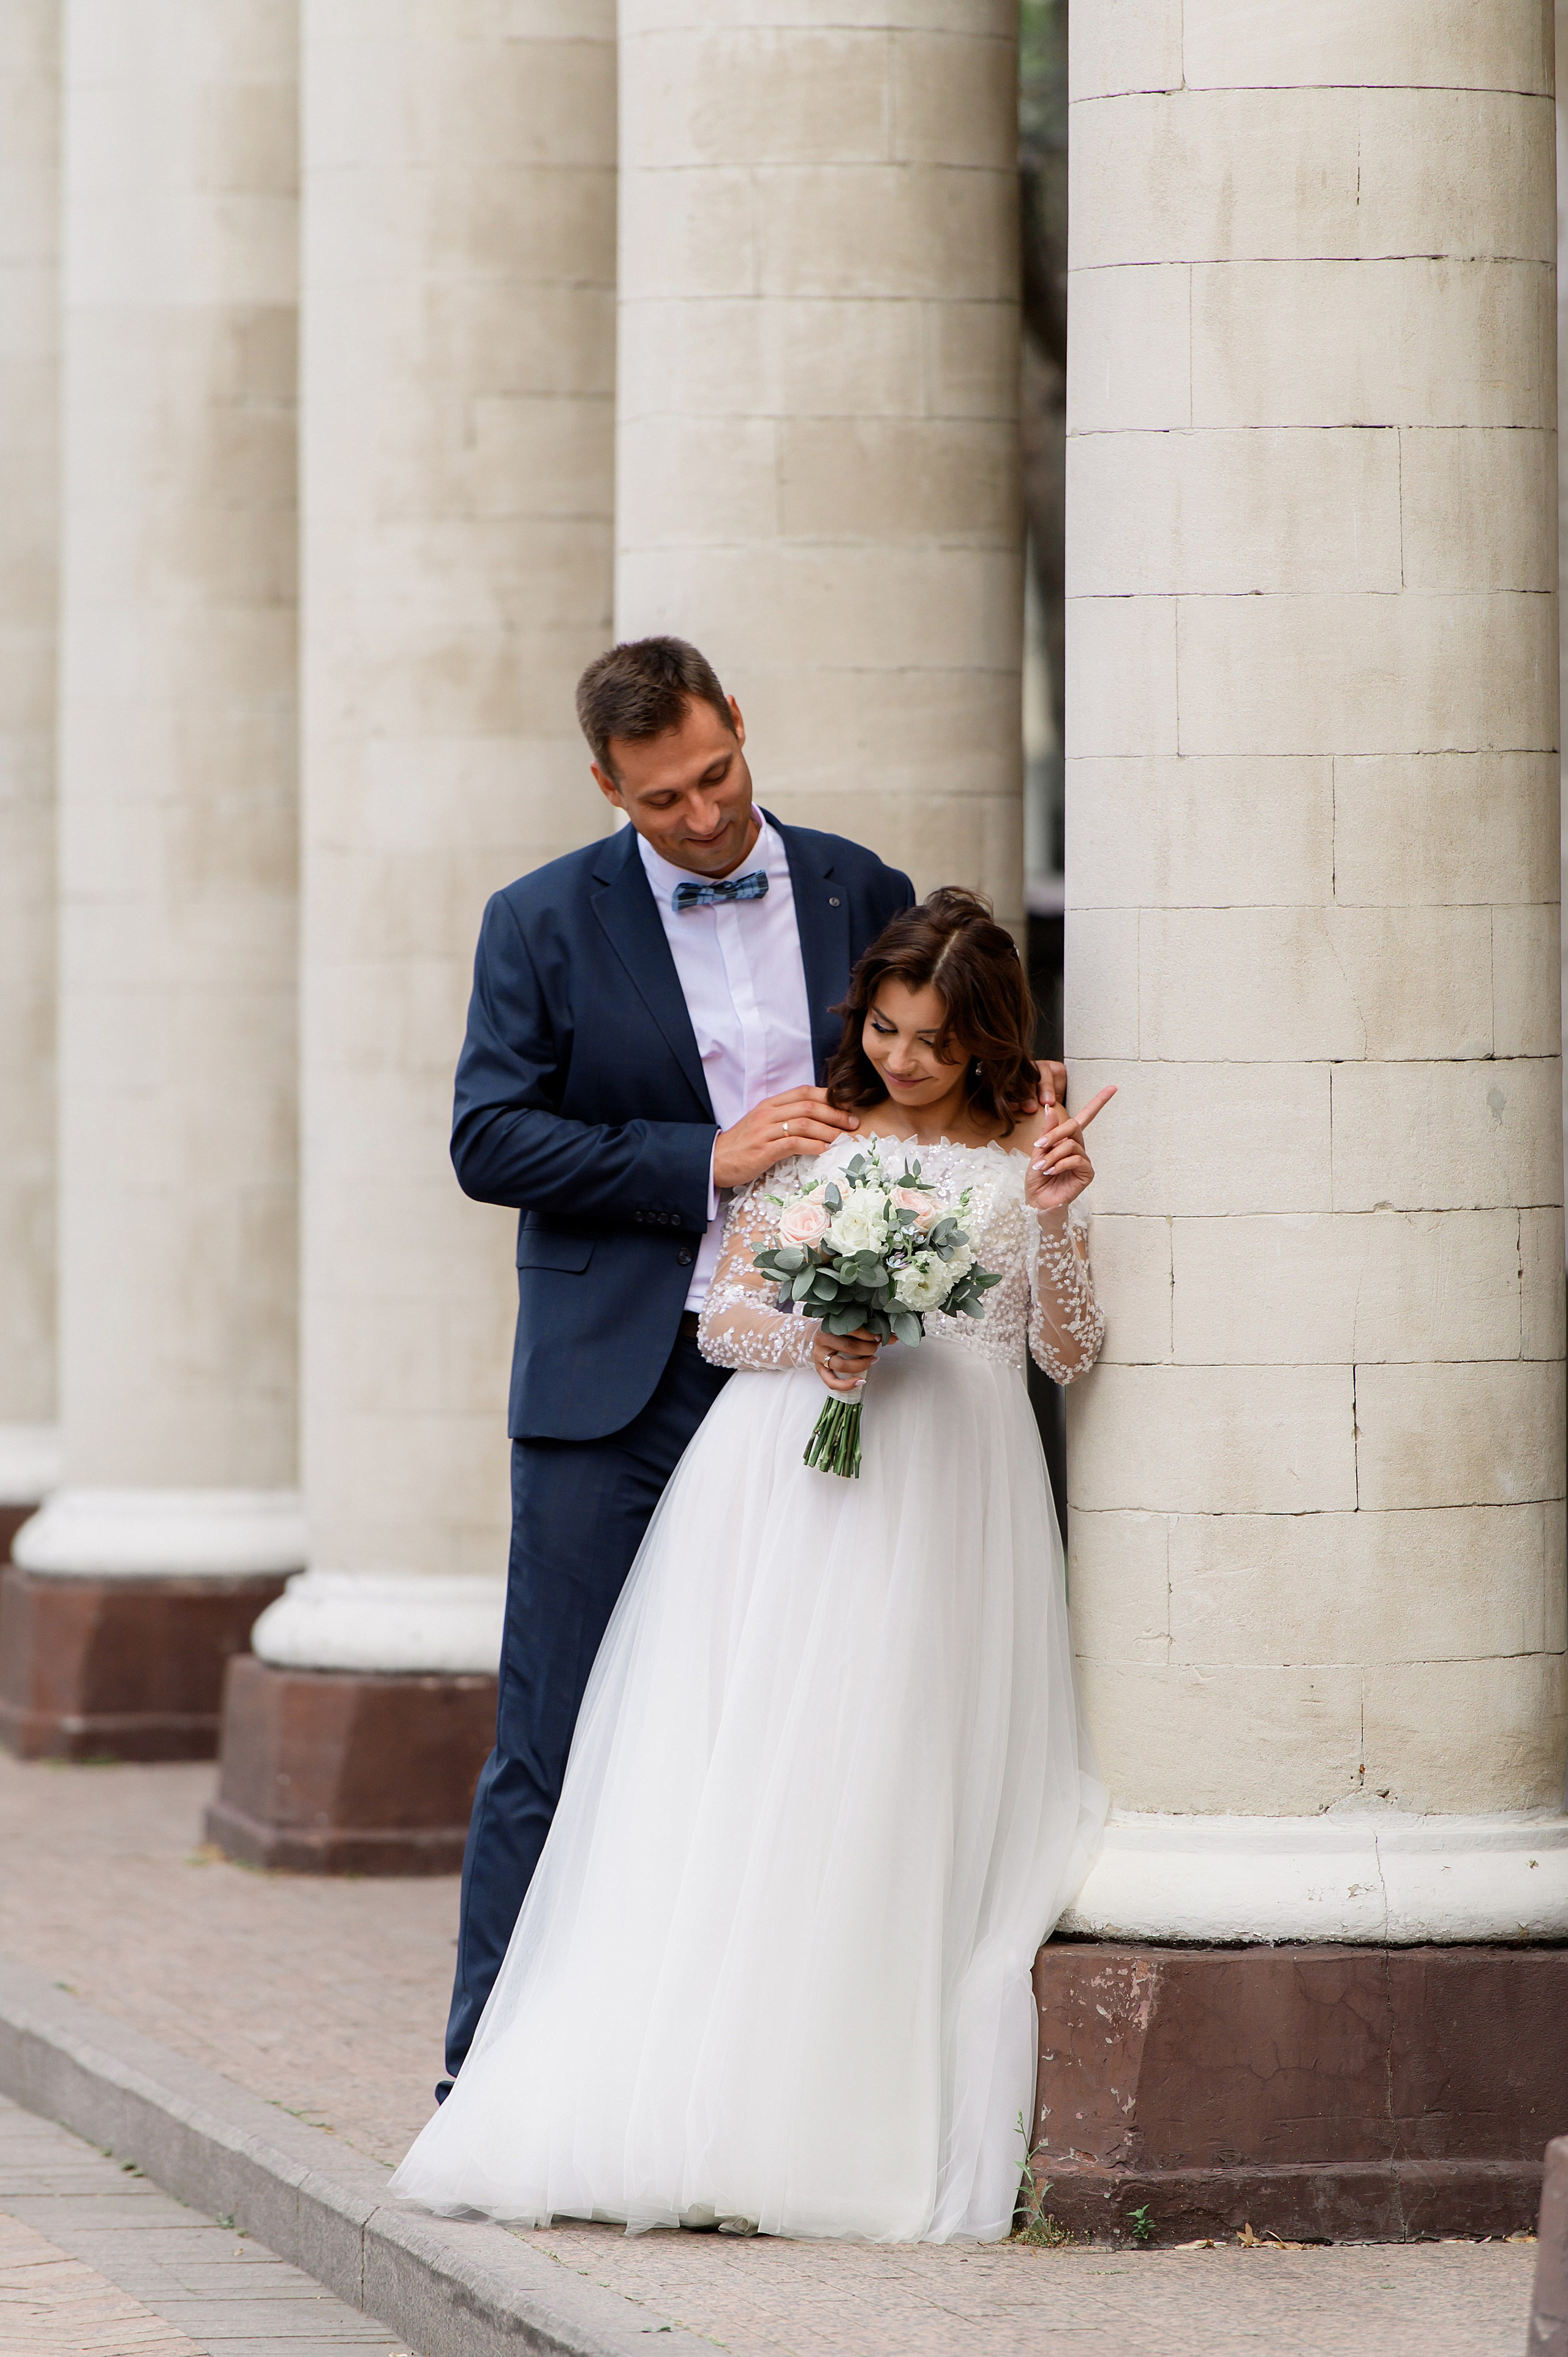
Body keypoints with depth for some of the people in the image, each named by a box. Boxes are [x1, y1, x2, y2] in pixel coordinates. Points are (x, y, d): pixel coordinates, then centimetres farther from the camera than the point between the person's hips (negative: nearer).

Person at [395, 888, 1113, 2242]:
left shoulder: (1029, 1149, 8)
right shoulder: (808, 1135, 11)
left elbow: (1069, 1355, 4)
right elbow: (723, 1318, 8)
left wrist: (1053, 1217, -11)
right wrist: (811, 1339, -12)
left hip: (950, 1504, -1)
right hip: (785, 1479, 1)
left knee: (890, 1808, -8)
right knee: (734, 1793, -7)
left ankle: (864, 2135, -8)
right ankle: (698, 2115, -9)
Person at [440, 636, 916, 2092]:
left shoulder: (860, 897, 9)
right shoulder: (546, 924, 1)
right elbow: (490, 1140, -6)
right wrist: (706, 1161, -13)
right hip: (614, 1390, -2)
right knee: (553, 1746, -2)